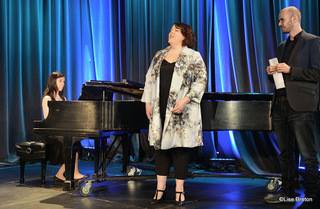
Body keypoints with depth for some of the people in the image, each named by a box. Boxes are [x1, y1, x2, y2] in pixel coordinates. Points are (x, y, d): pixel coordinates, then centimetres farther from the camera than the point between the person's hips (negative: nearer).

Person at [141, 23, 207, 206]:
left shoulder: (193, 56, -2)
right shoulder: (159, 56, 15)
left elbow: (201, 81, -9)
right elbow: (150, 79, 17)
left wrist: (185, 100, -19)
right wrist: (148, 102, 9)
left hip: (182, 111, -5)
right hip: (161, 110, 5)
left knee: (180, 146, -1)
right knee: (160, 145, 6)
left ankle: (180, 189, 8)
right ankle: (160, 187, 14)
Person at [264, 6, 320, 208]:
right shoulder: (282, 47, 20)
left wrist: (290, 70, -15)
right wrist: (272, 72, 5)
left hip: (301, 106, -8)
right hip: (281, 104, 8)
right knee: (285, 152, 13)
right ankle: (287, 191, 22)